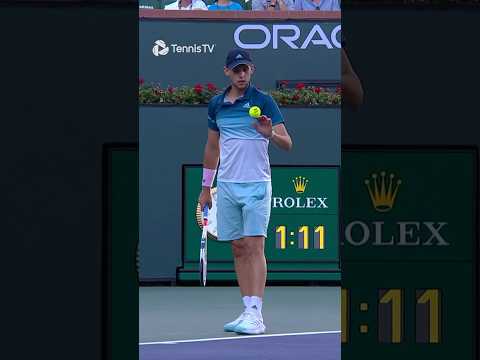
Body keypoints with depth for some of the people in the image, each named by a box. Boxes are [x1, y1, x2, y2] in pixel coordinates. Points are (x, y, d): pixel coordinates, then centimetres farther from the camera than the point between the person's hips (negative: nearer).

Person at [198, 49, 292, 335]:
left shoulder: (263, 101, -5)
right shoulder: (216, 104, 9)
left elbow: (287, 143, -8)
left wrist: (270, 134, -30)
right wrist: (206, 187, 19)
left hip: (256, 185, -5)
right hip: (226, 186, 5)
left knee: (254, 247, -10)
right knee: (238, 249, 5)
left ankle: (256, 314, -13)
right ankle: (248, 311, 9)